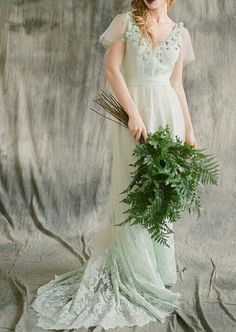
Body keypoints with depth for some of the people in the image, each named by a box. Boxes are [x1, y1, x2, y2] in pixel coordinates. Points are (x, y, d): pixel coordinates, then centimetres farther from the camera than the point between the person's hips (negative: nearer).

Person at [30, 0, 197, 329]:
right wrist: (133, 113, -16)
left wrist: (189, 130, 10)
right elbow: (112, 70, -6)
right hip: (134, 113, -3)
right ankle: (136, 275, 13)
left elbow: (177, 85, 13)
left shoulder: (180, 32, 11)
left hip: (168, 113, 3)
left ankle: (158, 269, 24)